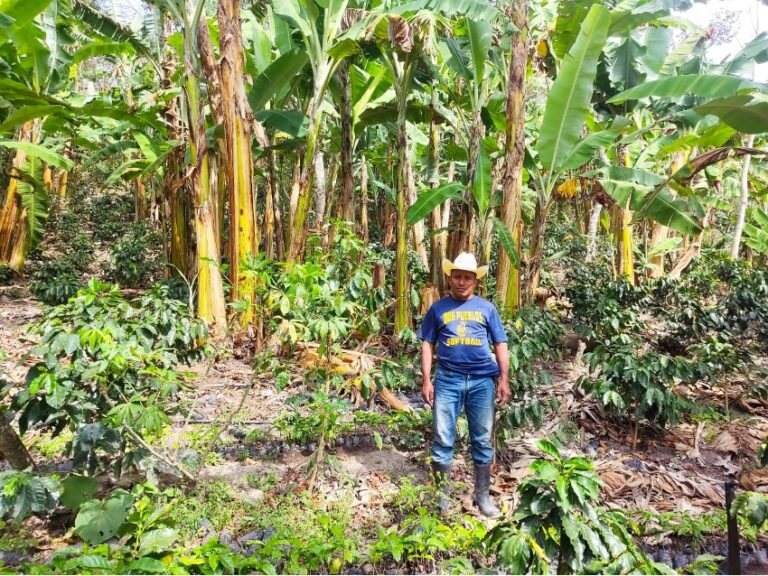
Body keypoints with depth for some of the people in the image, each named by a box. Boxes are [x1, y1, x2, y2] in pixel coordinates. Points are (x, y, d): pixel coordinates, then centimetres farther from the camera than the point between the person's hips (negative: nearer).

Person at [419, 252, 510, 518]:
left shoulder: (487, 308, 9)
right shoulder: (438, 308, 7)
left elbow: (500, 344, 9)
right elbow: (427, 344, 6)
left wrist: (504, 379, 1)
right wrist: (426, 380, -2)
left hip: (482, 380, 1)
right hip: (447, 380, -1)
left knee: (483, 440, 9)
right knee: (442, 440, 3)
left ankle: (483, 496, 23)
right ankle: (442, 496, 16)